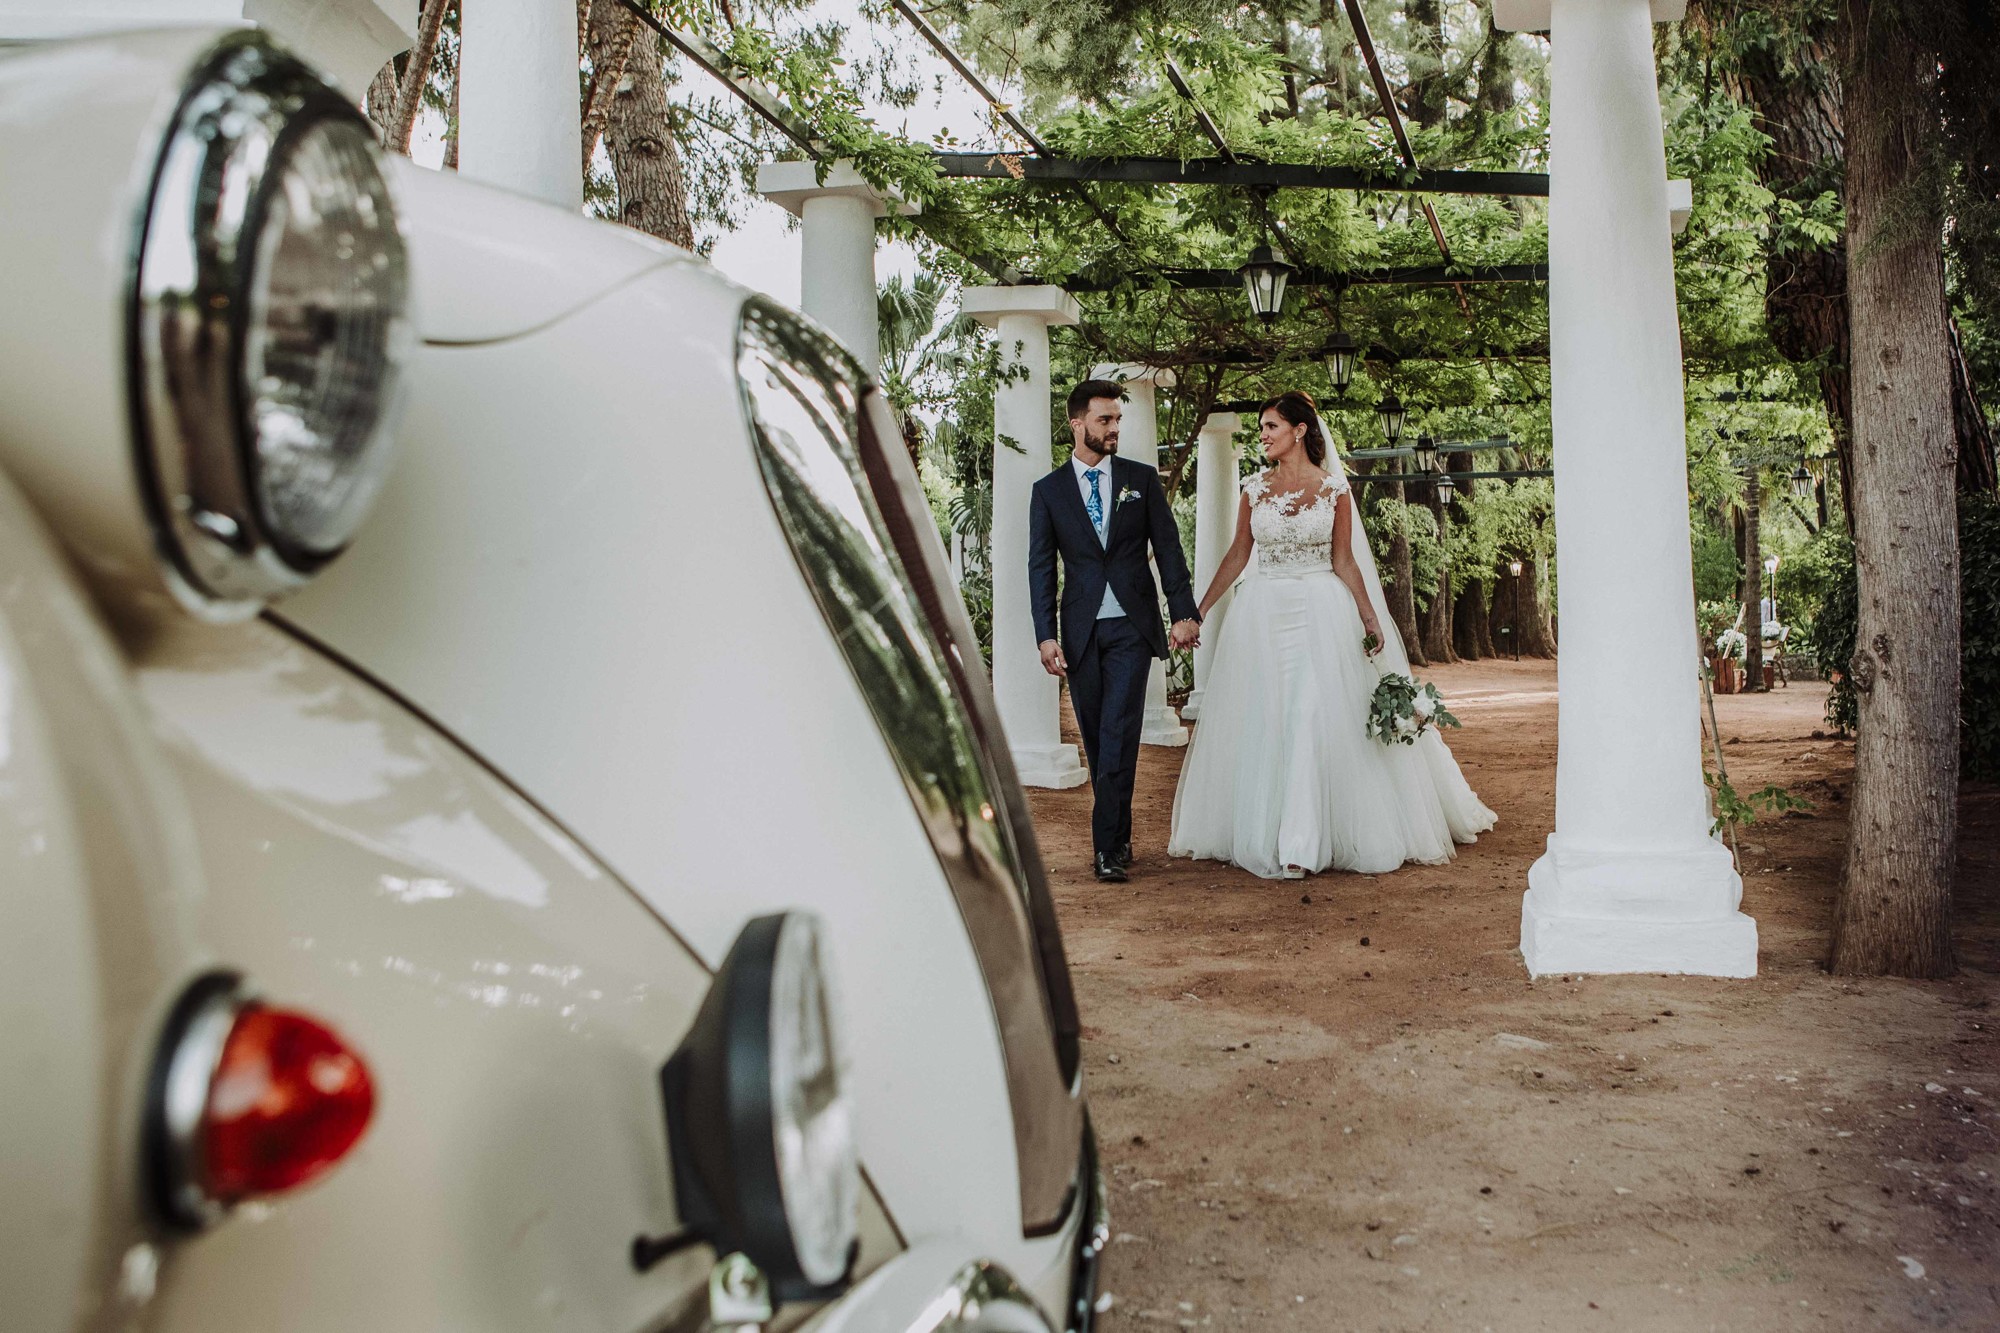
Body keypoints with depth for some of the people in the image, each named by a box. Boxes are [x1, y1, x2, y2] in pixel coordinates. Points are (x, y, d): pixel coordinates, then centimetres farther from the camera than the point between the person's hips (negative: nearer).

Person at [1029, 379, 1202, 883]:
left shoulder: (1142, 479, 6)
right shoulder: (1048, 490, 6)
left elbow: (1168, 549, 5)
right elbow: (1041, 568, 3)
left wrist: (1184, 612, -5)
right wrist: (1046, 636, -6)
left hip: (1132, 627, -1)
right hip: (1080, 630, 1)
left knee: (1119, 734, -10)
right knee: (1096, 738, 7)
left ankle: (1108, 846, -8)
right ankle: (1118, 835, 20)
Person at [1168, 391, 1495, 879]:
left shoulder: (1334, 487, 0)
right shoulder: (1254, 489, 6)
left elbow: (1344, 562, 3)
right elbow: (1238, 554, 12)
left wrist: (1370, 617, -2)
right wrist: (1199, 609, 9)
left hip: (1320, 614, -3)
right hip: (1263, 616, 3)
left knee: (1312, 719, -10)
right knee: (1260, 725, 4)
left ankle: (1299, 846, -9)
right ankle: (1261, 834, 16)